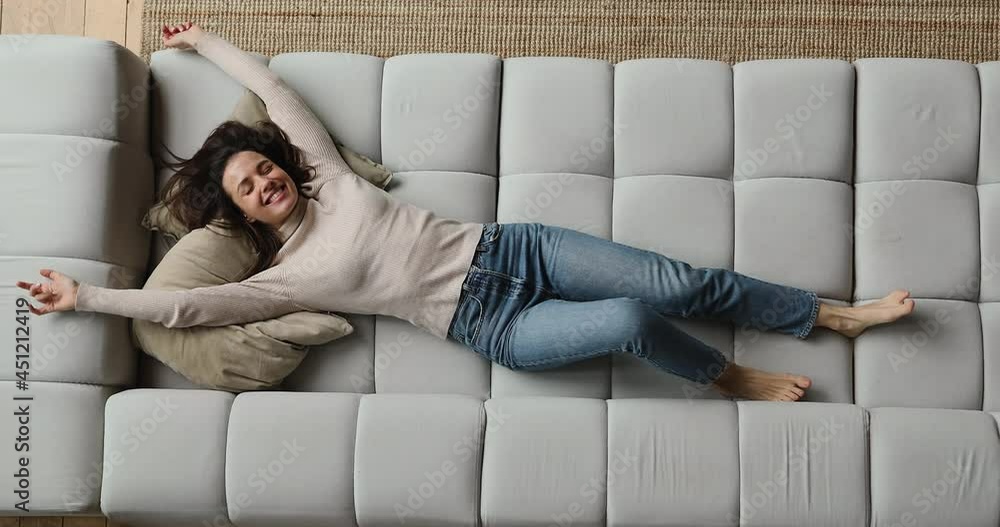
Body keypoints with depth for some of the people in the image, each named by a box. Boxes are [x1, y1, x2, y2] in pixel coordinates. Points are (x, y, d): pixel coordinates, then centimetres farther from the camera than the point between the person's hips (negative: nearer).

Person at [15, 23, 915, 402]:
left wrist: (204, 40, 21)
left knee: (681, 281, -3)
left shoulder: (328, 178, 9)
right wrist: (85, 294, -7)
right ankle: (732, 377, 3)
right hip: (489, 325, -4)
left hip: (508, 248, 4)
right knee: (630, 322, -27)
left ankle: (835, 314, 13)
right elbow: (181, 304, -9)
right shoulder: (282, 277, -1)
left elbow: (276, 89, 17)